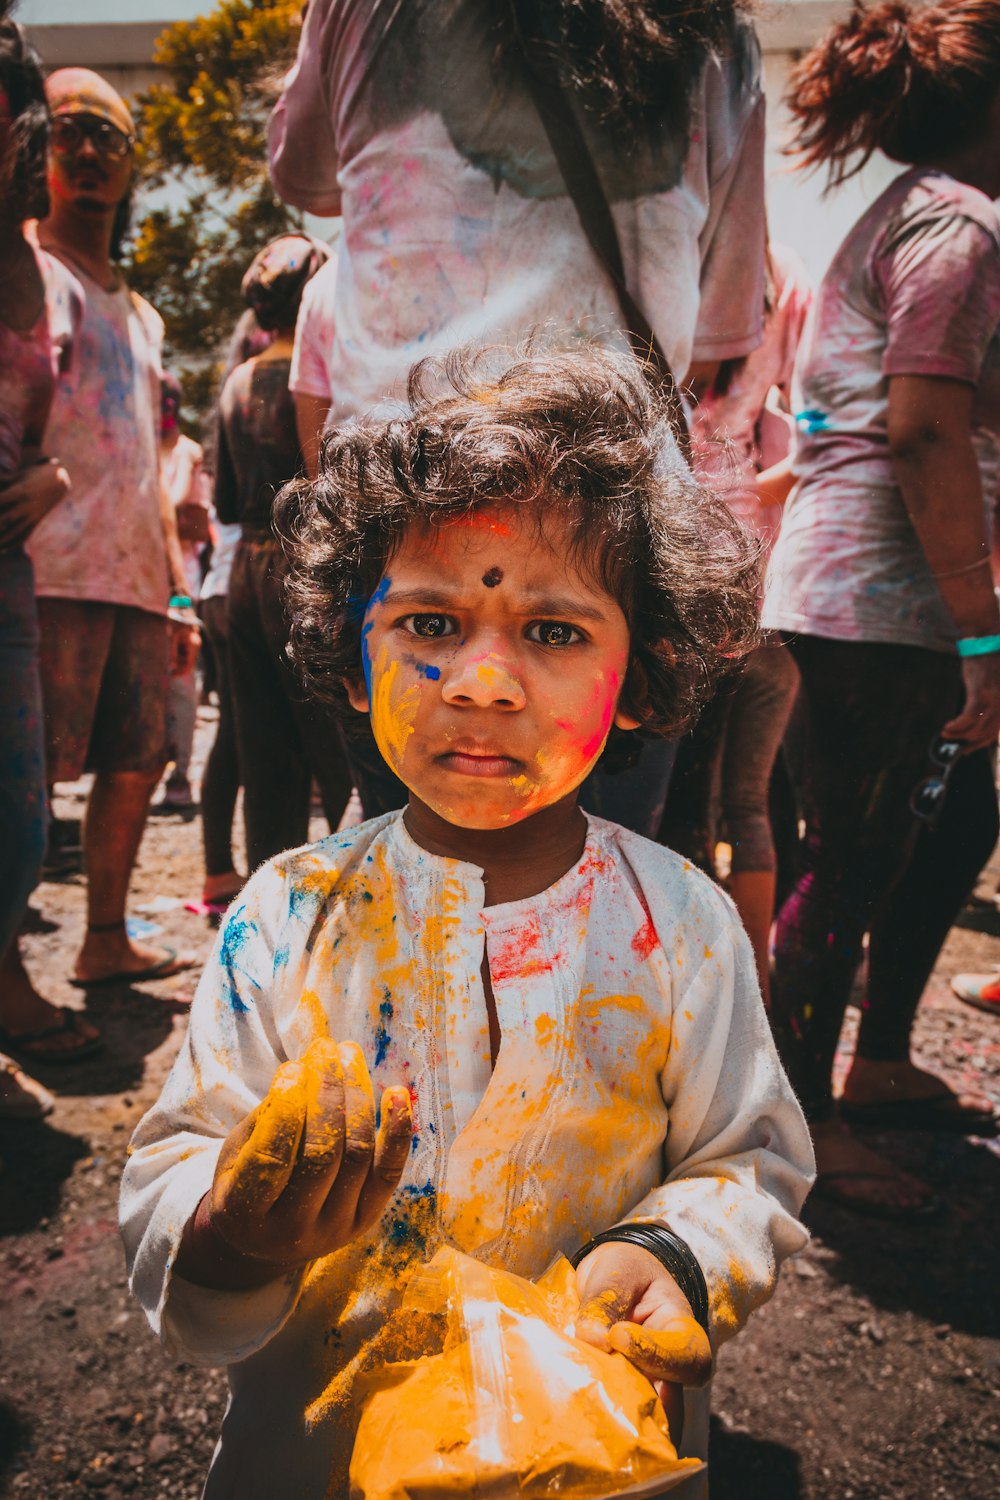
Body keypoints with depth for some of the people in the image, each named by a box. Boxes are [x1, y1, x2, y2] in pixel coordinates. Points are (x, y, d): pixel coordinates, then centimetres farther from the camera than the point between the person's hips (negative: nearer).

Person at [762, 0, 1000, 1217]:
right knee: (857, 862, -2)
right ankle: (804, 1123, 13)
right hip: (882, 593, -10)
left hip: (858, 585, 10)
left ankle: (880, 1066, 31)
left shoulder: (895, 214, 22)